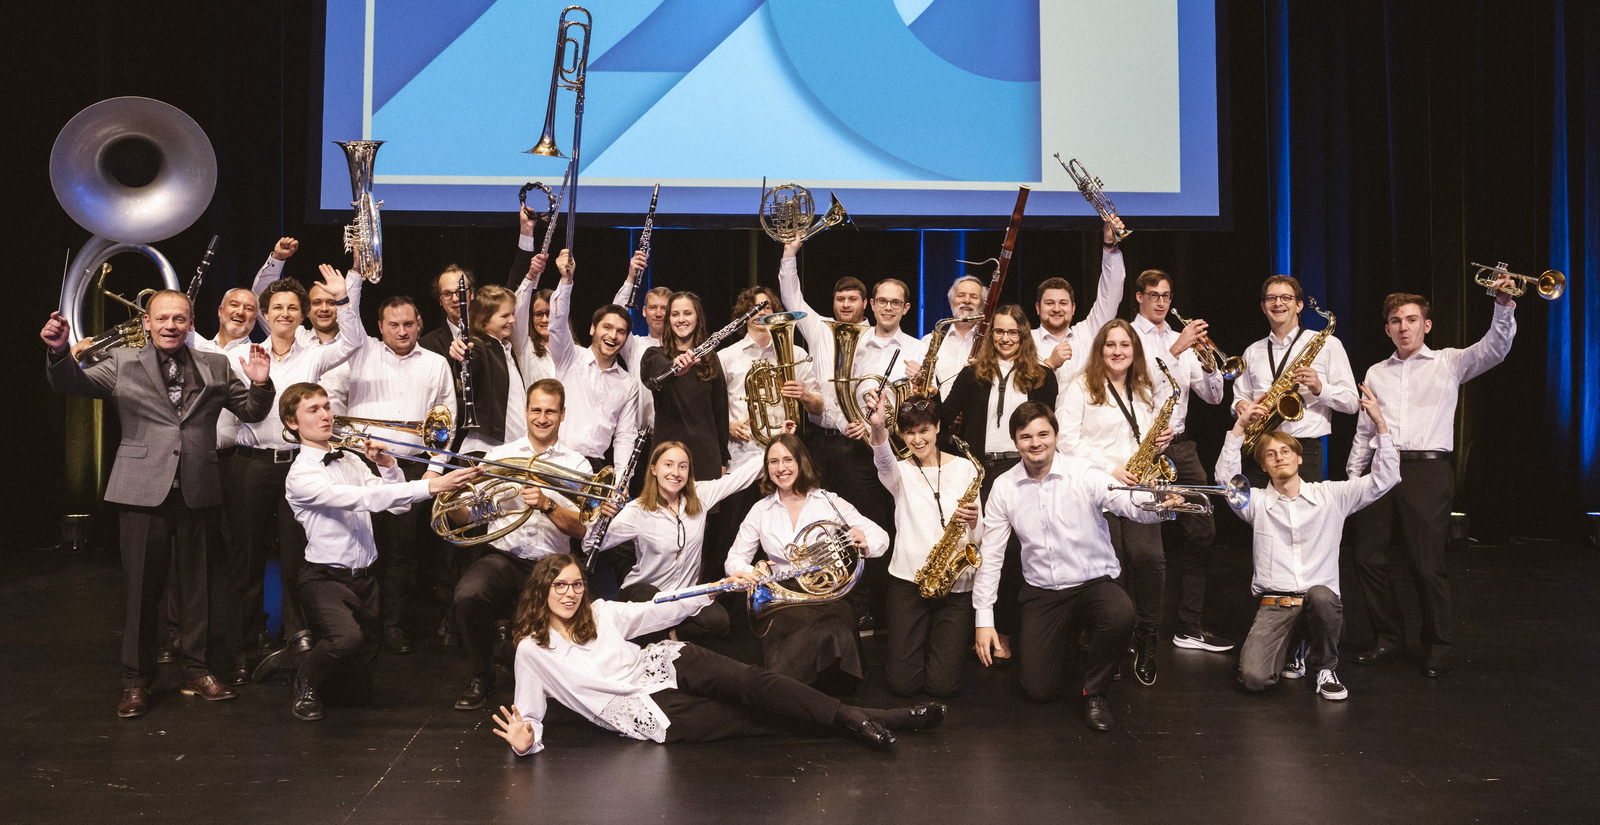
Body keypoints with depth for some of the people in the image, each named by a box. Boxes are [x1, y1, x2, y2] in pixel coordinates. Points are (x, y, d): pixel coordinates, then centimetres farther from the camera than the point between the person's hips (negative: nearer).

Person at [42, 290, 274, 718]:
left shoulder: (216, 367, 10)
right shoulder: (123, 363, 7)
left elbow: (251, 412, 13)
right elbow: (74, 383, -4)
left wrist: (260, 385, -8)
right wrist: (59, 351, -24)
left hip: (198, 490, 2)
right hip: (143, 489, -2)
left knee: (199, 583, 10)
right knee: (143, 587, 3)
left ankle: (196, 671, 23)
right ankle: (136, 682, 15)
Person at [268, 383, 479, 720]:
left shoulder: (350, 461, 11)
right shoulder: (300, 474, -14)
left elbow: (398, 504, 10)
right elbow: (363, 499, -28)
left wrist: (387, 465, -7)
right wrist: (431, 486, -36)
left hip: (363, 578, 7)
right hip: (325, 578, -6)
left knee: (358, 693, 9)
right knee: (347, 637, -39)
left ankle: (295, 657, 37)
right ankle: (306, 681, -5)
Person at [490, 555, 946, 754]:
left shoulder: (600, 613, 8)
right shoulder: (532, 650, -1)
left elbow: (656, 613, 9)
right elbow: (530, 709, 1)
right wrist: (526, 739, -23)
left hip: (666, 664, 4)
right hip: (643, 711, -4)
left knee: (749, 680, -22)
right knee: (751, 720, -16)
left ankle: (859, 718, -24)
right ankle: (861, 724, -17)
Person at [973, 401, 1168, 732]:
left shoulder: (1085, 475, -10)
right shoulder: (1004, 487, -1)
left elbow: (1133, 505, -25)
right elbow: (990, 554, 2)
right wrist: (984, 618, -1)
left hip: (1094, 581, -2)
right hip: (1041, 591, 2)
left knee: (1121, 616, -37)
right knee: (1039, 690, -8)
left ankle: (1095, 691, -6)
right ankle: (1063, 640, 28)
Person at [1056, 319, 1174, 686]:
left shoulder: (1146, 391, 20)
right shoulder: (1082, 387, 3)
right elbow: (1066, 438, -6)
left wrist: (1162, 440, 5)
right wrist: (1109, 468, -13)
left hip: (1138, 486, 4)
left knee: (1149, 556, -16)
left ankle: (1146, 638, 1)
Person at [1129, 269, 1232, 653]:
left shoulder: (1182, 340, 19)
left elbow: (1213, 396, 13)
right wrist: (1175, 350, -23)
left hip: (1179, 444, 6)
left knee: (1202, 530, 0)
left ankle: (1190, 627, 7)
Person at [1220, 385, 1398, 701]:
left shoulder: (1330, 495, 10)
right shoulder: (1257, 502, 9)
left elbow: (1384, 479, 2)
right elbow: (1225, 477, -9)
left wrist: (1380, 423, -6)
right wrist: (1239, 427, -13)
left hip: (1322, 597, 0)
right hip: (1273, 603, 0)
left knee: (1320, 596, -40)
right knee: (1253, 678, -23)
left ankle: (1325, 666, -7)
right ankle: (1293, 650, 15)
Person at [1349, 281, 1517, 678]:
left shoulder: (1448, 363, 7)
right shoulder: (1376, 373, 18)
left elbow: (1494, 348, -10)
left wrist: (1504, 305, -26)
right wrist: (1354, 475, 14)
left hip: (1427, 470, -4)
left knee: (1427, 564, -5)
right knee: (1368, 557, 3)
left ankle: (1437, 648, 13)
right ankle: (1389, 638, 21)